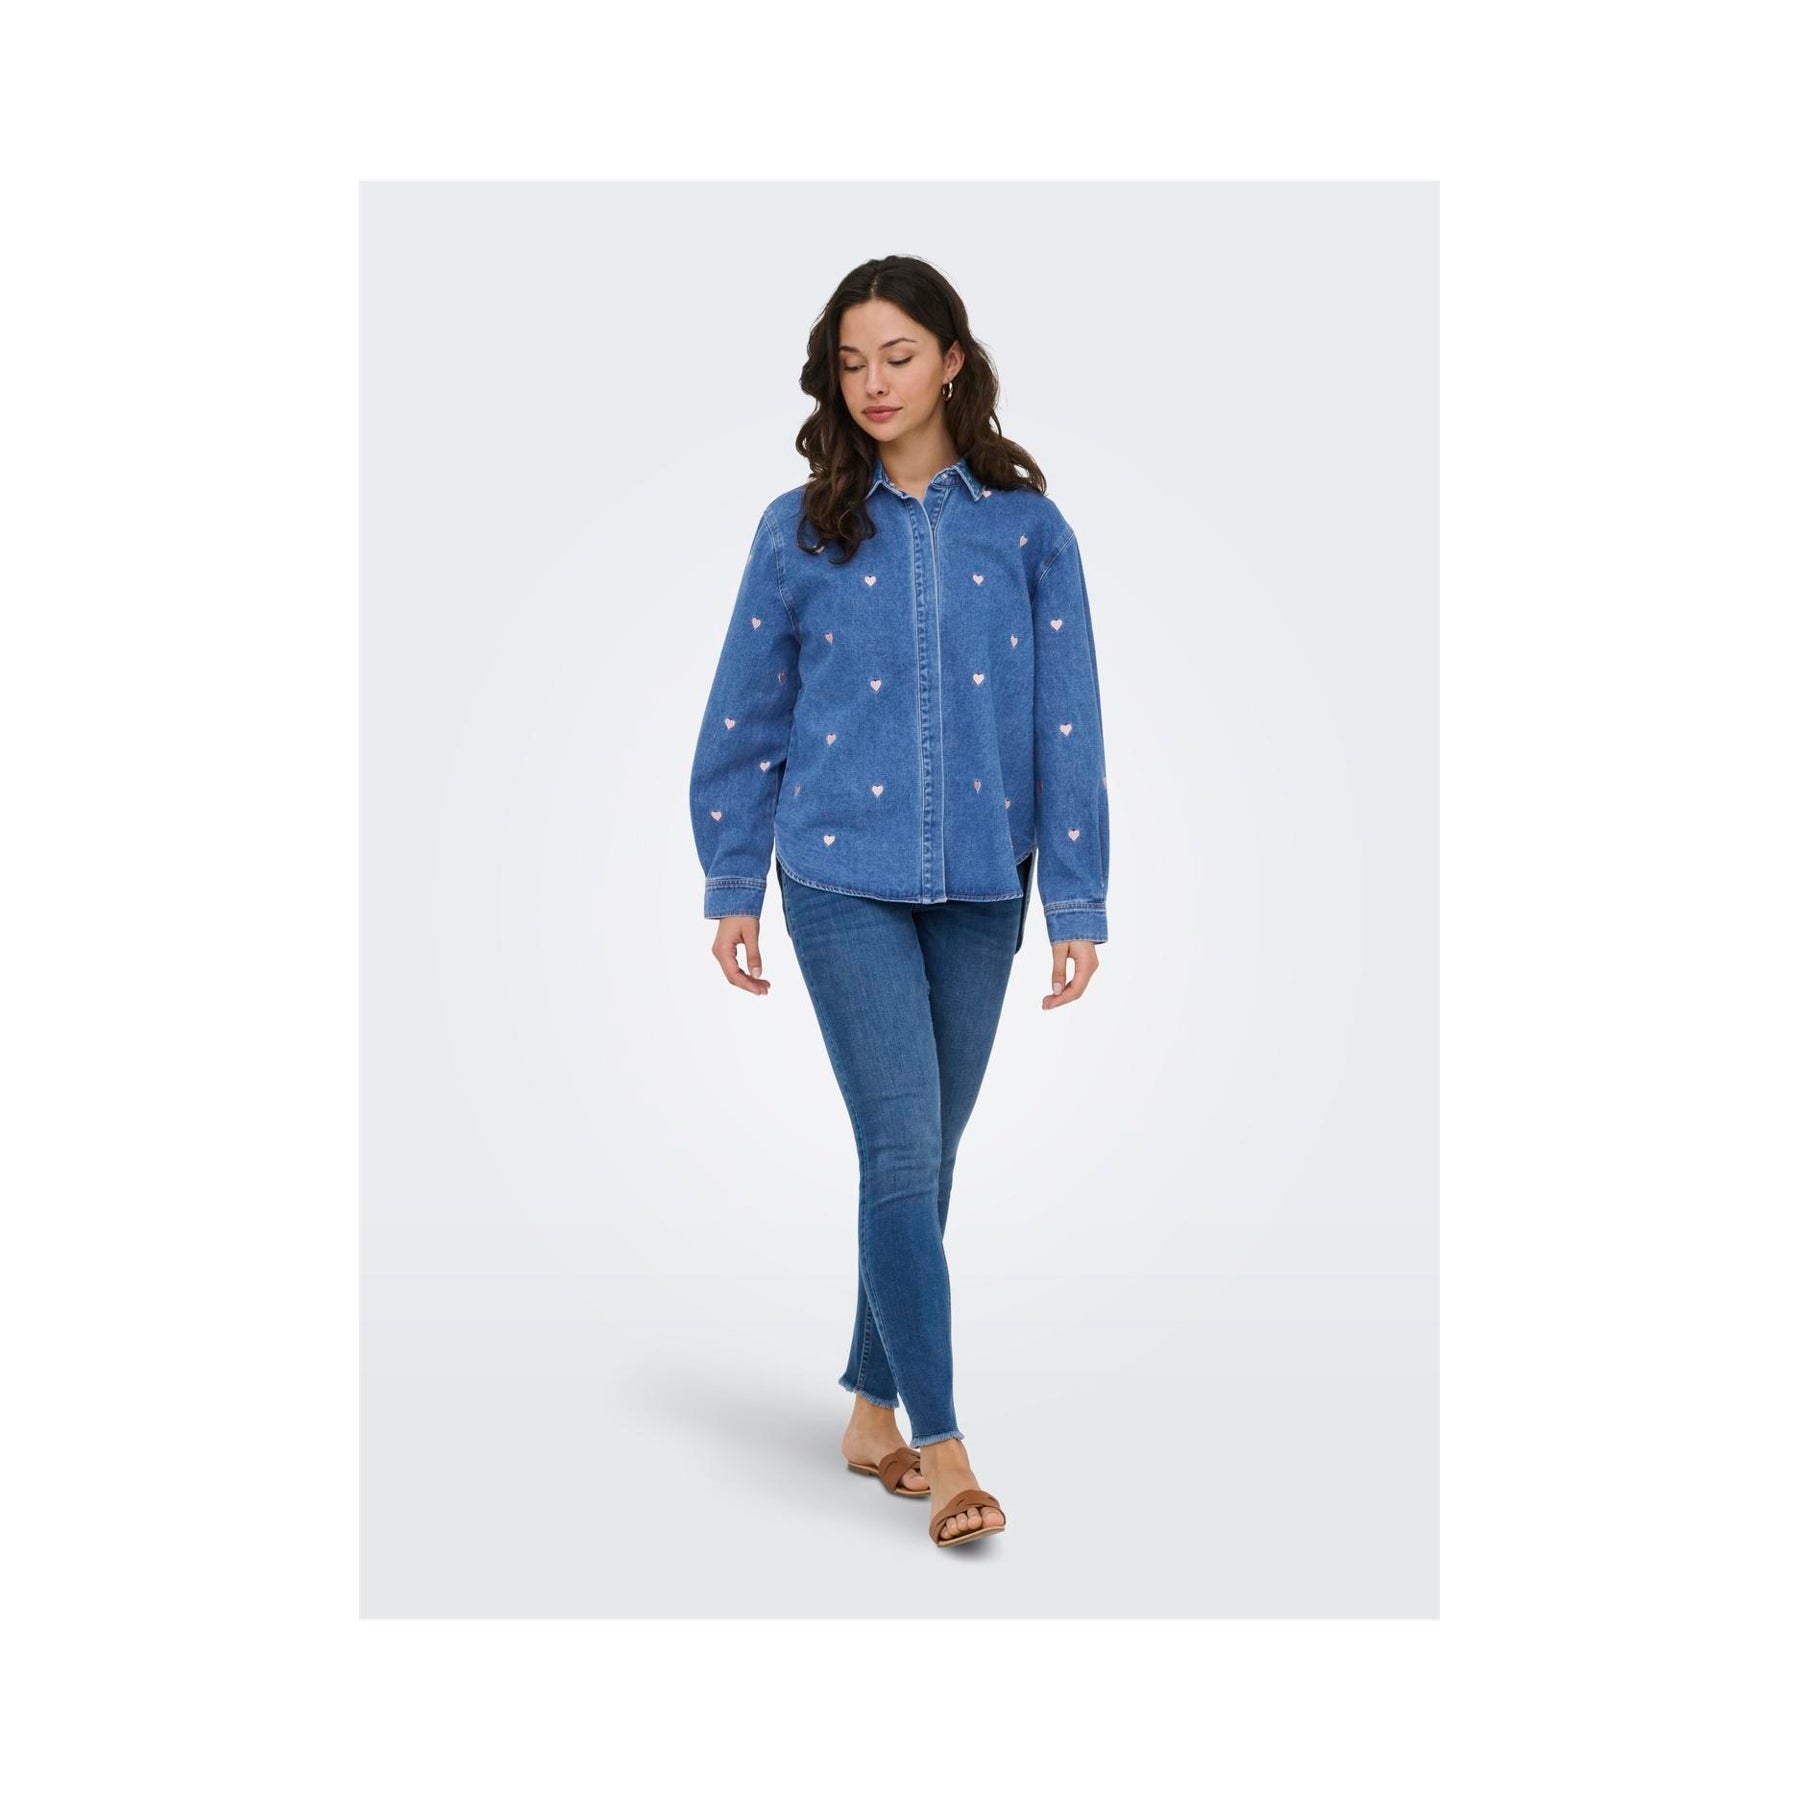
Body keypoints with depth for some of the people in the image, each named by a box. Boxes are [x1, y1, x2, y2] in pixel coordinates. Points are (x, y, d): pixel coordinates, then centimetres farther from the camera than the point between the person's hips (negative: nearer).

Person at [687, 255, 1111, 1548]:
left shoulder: (1028, 528, 1)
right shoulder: (800, 530, 1)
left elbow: (1067, 726, 0)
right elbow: (747, 715, 6)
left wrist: (1078, 904, -3)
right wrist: (733, 886, 7)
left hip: (979, 889, 2)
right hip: (844, 879, -2)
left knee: (924, 1157, 11)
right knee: (902, 1151, -9)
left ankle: (874, 1410, 28)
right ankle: (943, 1447, 0)